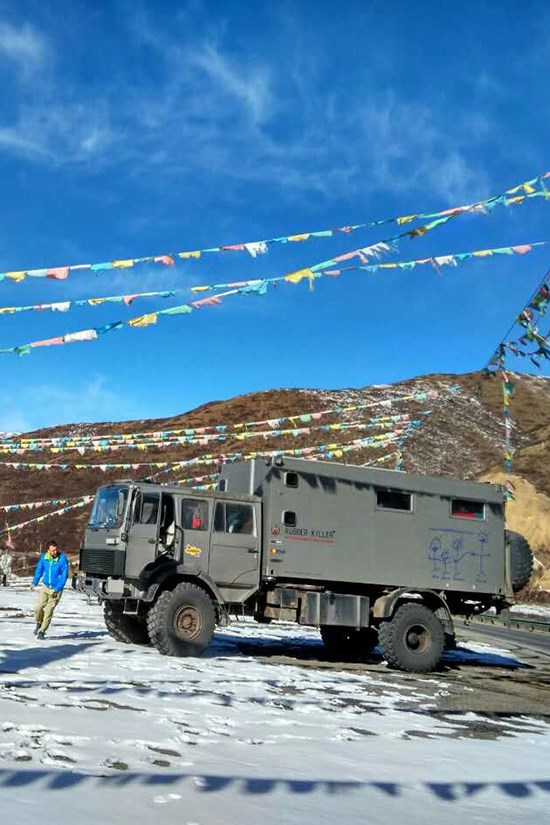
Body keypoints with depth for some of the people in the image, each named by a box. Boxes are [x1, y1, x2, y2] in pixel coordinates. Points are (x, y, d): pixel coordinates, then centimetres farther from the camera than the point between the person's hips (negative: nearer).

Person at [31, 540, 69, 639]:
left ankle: (42, 631, 8)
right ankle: (39, 624, 28)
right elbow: (39, 570, 11)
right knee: (39, 608, -1)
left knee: (48, 611, -6)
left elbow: (64, 576, -15)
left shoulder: (63, 559, -17)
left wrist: (56, 589, -18)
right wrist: (34, 583, 10)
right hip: (45, 586, 3)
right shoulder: (44, 557, -6)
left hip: (56, 589, -3)